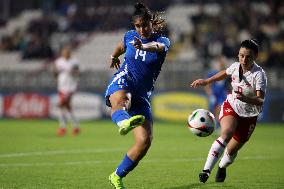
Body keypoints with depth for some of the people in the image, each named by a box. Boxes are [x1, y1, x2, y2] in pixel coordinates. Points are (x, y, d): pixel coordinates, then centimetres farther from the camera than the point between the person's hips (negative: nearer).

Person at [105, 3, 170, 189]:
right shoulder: (130, 36, 6)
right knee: (120, 99, -42)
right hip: (123, 82, -1)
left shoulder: (163, 41, -3)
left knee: (145, 140, -13)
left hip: (142, 95, 1)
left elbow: (157, 46, -30)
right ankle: (124, 122, -80)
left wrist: (144, 46, -53)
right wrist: (114, 57, 52)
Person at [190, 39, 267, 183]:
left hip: (249, 115, -2)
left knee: (232, 150, 5)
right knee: (227, 132, -30)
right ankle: (206, 170, -33)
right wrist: (206, 81, 20)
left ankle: (222, 167, 42)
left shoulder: (259, 75, -23)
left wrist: (245, 98, -51)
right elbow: (225, 73, 19)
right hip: (231, 106, 2)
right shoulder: (235, 67, -8)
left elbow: (260, 101, -33)